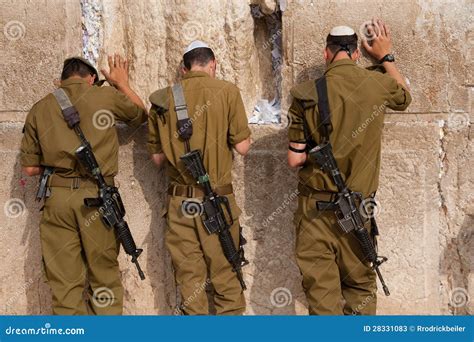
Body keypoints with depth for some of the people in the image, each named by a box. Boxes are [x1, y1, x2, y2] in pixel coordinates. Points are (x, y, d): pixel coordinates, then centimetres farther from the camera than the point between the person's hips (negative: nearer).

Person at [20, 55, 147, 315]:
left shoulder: (40, 108, 9)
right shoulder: (105, 96, 4)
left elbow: (30, 168, 9)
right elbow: (141, 114, 24)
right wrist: (123, 84, 37)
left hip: (56, 195, 2)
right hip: (96, 195, -1)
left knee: (64, 280, 5)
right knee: (104, 275, 9)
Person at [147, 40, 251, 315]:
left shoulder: (164, 98, 4)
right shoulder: (227, 91, -4)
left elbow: (157, 157, 9)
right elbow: (242, 147, -5)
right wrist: (244, 135, 16)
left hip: (180, 199, 2)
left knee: (189, 274, 9)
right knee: (225, 274, 7)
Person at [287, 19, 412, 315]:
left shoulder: (307, 95, -9)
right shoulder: (378, 84, -3)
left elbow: (295, 160, -8)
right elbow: (404, 98, 23)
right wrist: (387, 57, 33)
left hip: (316, 205, -2)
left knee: (320, 286, 3)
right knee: (359, 282, 16)